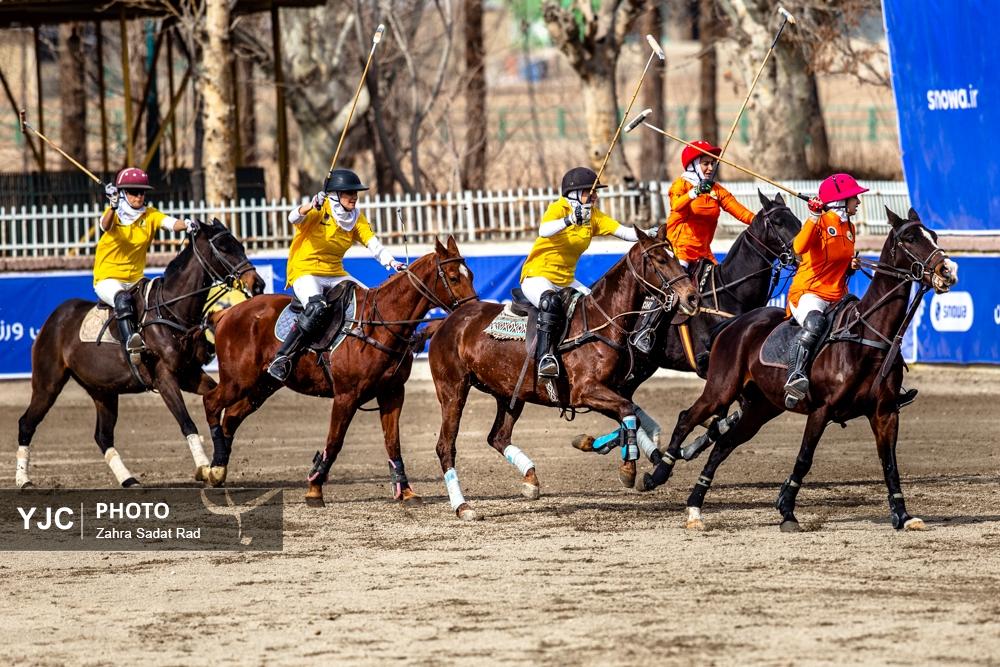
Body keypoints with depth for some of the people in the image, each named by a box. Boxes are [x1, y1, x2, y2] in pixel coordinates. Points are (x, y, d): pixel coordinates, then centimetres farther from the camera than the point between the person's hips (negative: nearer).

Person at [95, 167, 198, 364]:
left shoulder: (150, 215, 4)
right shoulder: (114, 214, -4)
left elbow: (172, 223, -15)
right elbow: (105, 225, -28)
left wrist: (186, 225, -38)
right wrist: (113, 207, -50)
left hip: (135, 279, 5)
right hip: (108, 279, -5)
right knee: (123, 299, -35)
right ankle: (130, 342, -52)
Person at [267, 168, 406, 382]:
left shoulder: (356, 217, 8)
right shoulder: (320, 210, -10)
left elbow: (373, 245, 0)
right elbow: (294, 217, -28)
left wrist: (391, 262, -17)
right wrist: (311, 207, -48)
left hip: (335, 274, 7)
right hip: (305, 272, -7)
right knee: (318, 310, -34)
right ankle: (282, 359, -28)